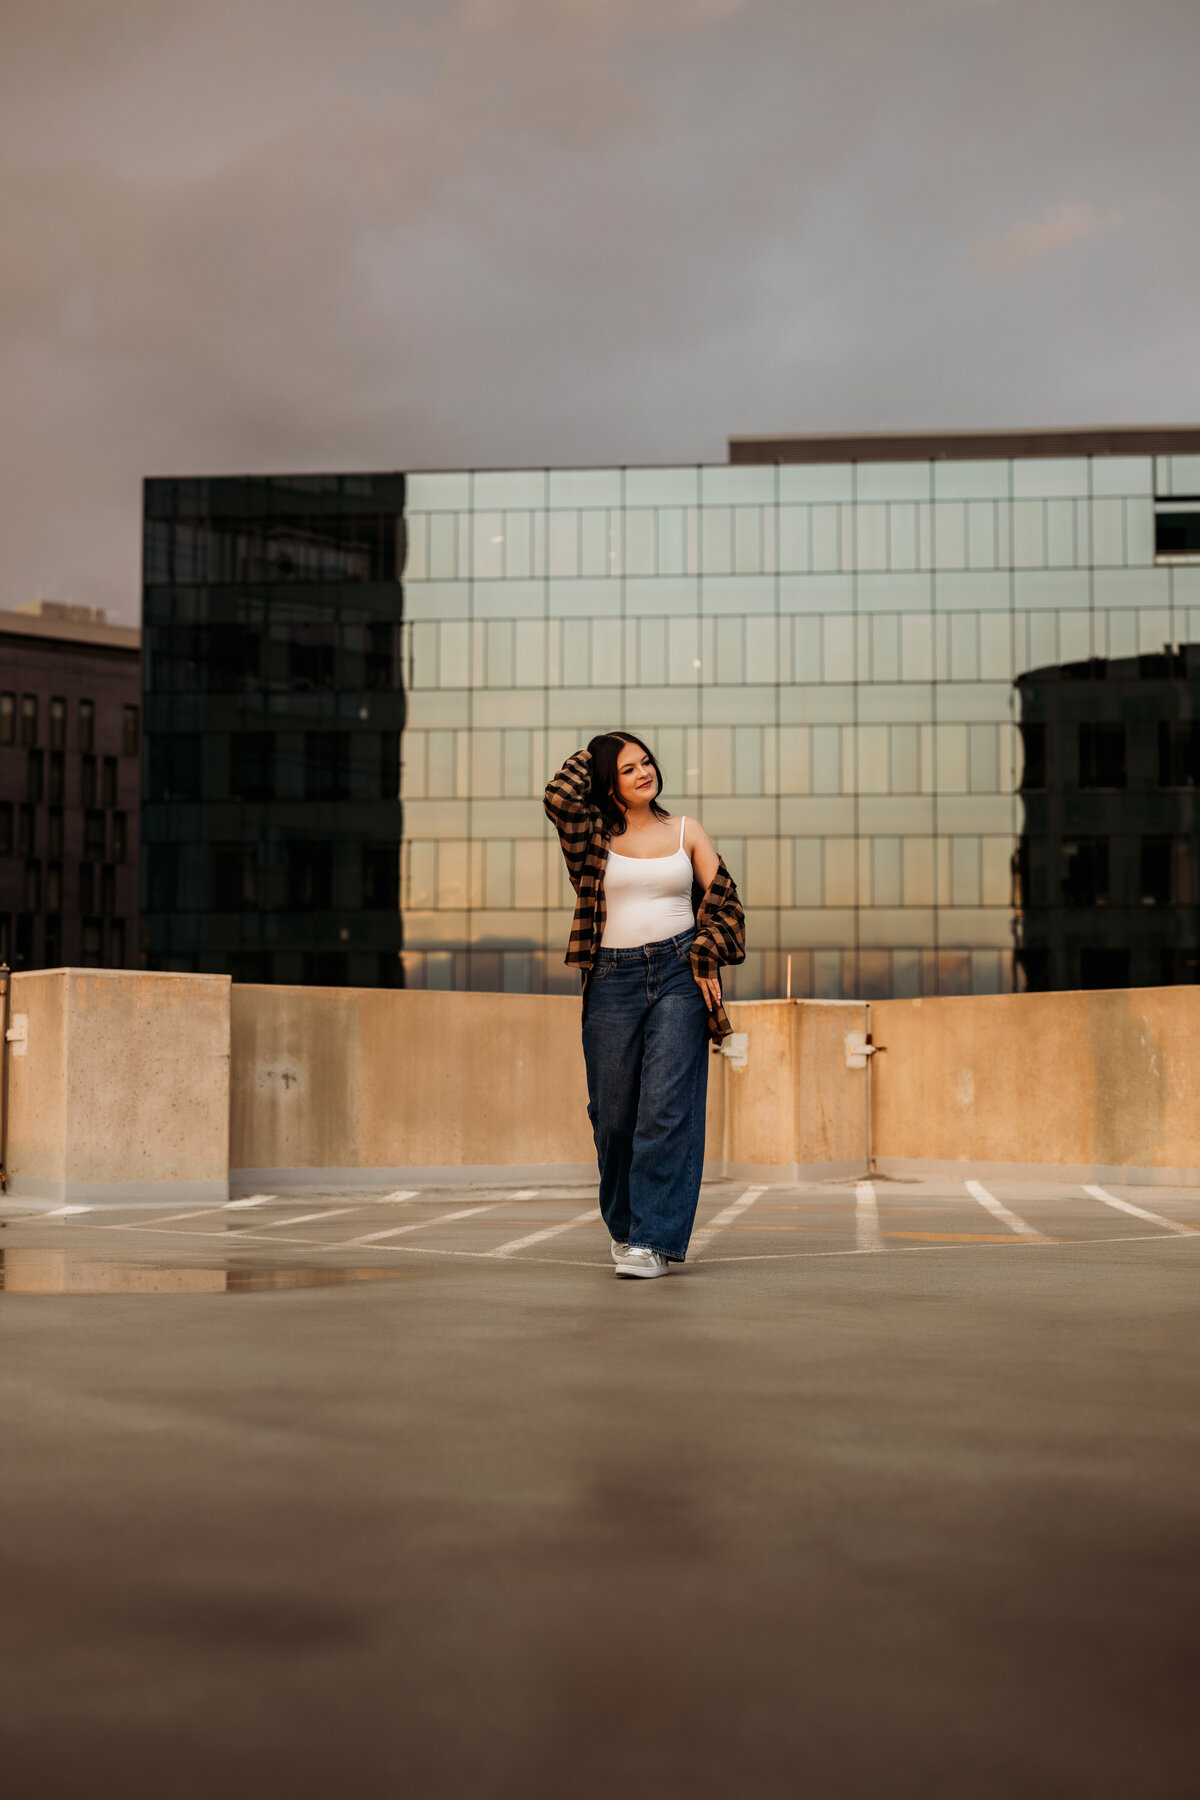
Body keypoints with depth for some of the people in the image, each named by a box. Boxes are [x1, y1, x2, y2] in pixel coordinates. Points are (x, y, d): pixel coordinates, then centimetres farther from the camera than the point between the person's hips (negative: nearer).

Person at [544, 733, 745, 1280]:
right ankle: (624, 1224, 24)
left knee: (667, 1105, -11)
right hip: (612, 979, 1)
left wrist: (706, 962, -1)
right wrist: (594, 753, 7)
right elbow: (561, 797, -11)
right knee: (613, 1111, 4)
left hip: (678, 974, -1)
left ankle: (653, 1240, -11)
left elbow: (723, 901, 12)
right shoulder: (596, 837, 9)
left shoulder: (686, 832, 12)